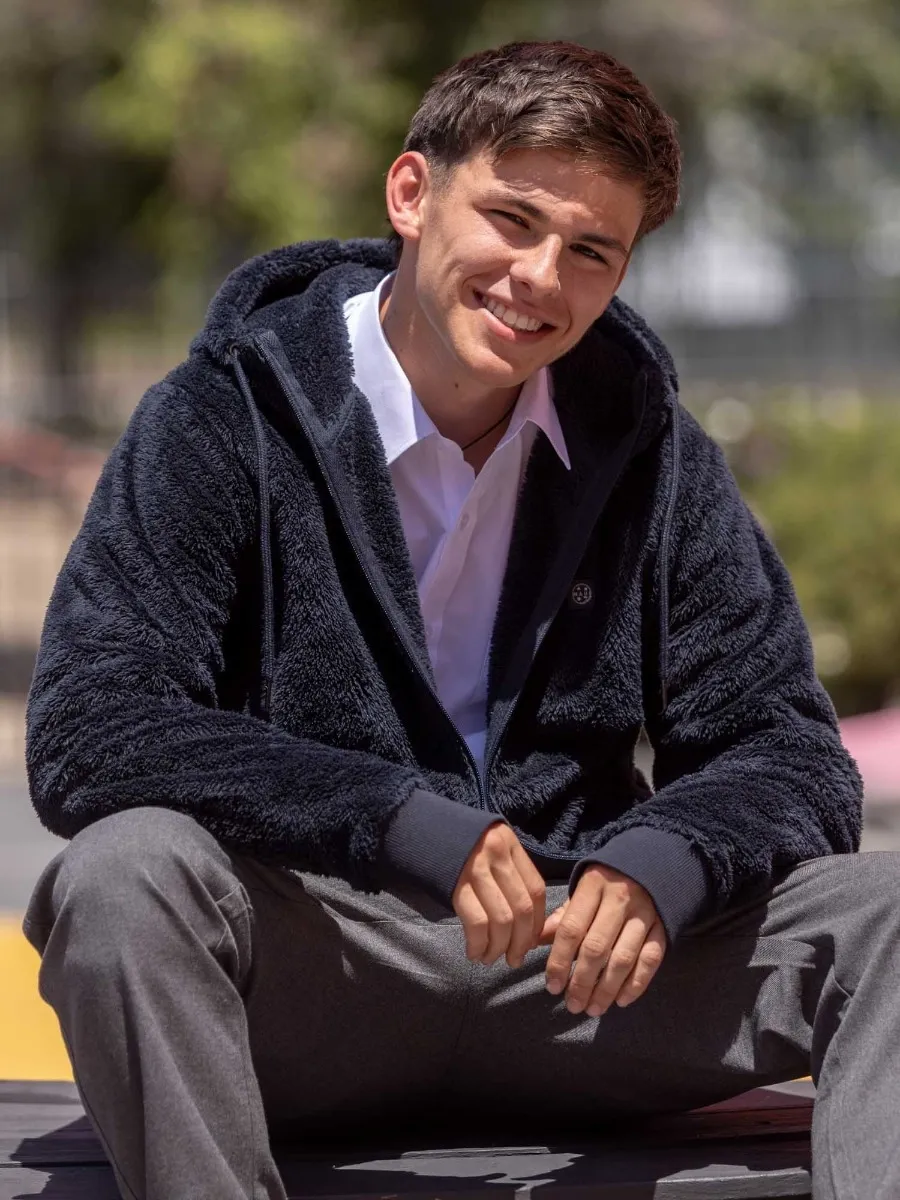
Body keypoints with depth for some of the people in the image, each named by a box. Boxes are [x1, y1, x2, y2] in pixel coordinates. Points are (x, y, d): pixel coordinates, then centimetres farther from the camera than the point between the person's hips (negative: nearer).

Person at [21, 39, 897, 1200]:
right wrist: (402, 822, -27)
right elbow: (84, 736, -17)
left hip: (569, 974, 4)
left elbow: (789, 760, 6)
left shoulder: (646, 446, 6)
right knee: (127, 873, -34)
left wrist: (662, 862, -19)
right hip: (305, 975, -3)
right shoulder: (226, 418, -6)